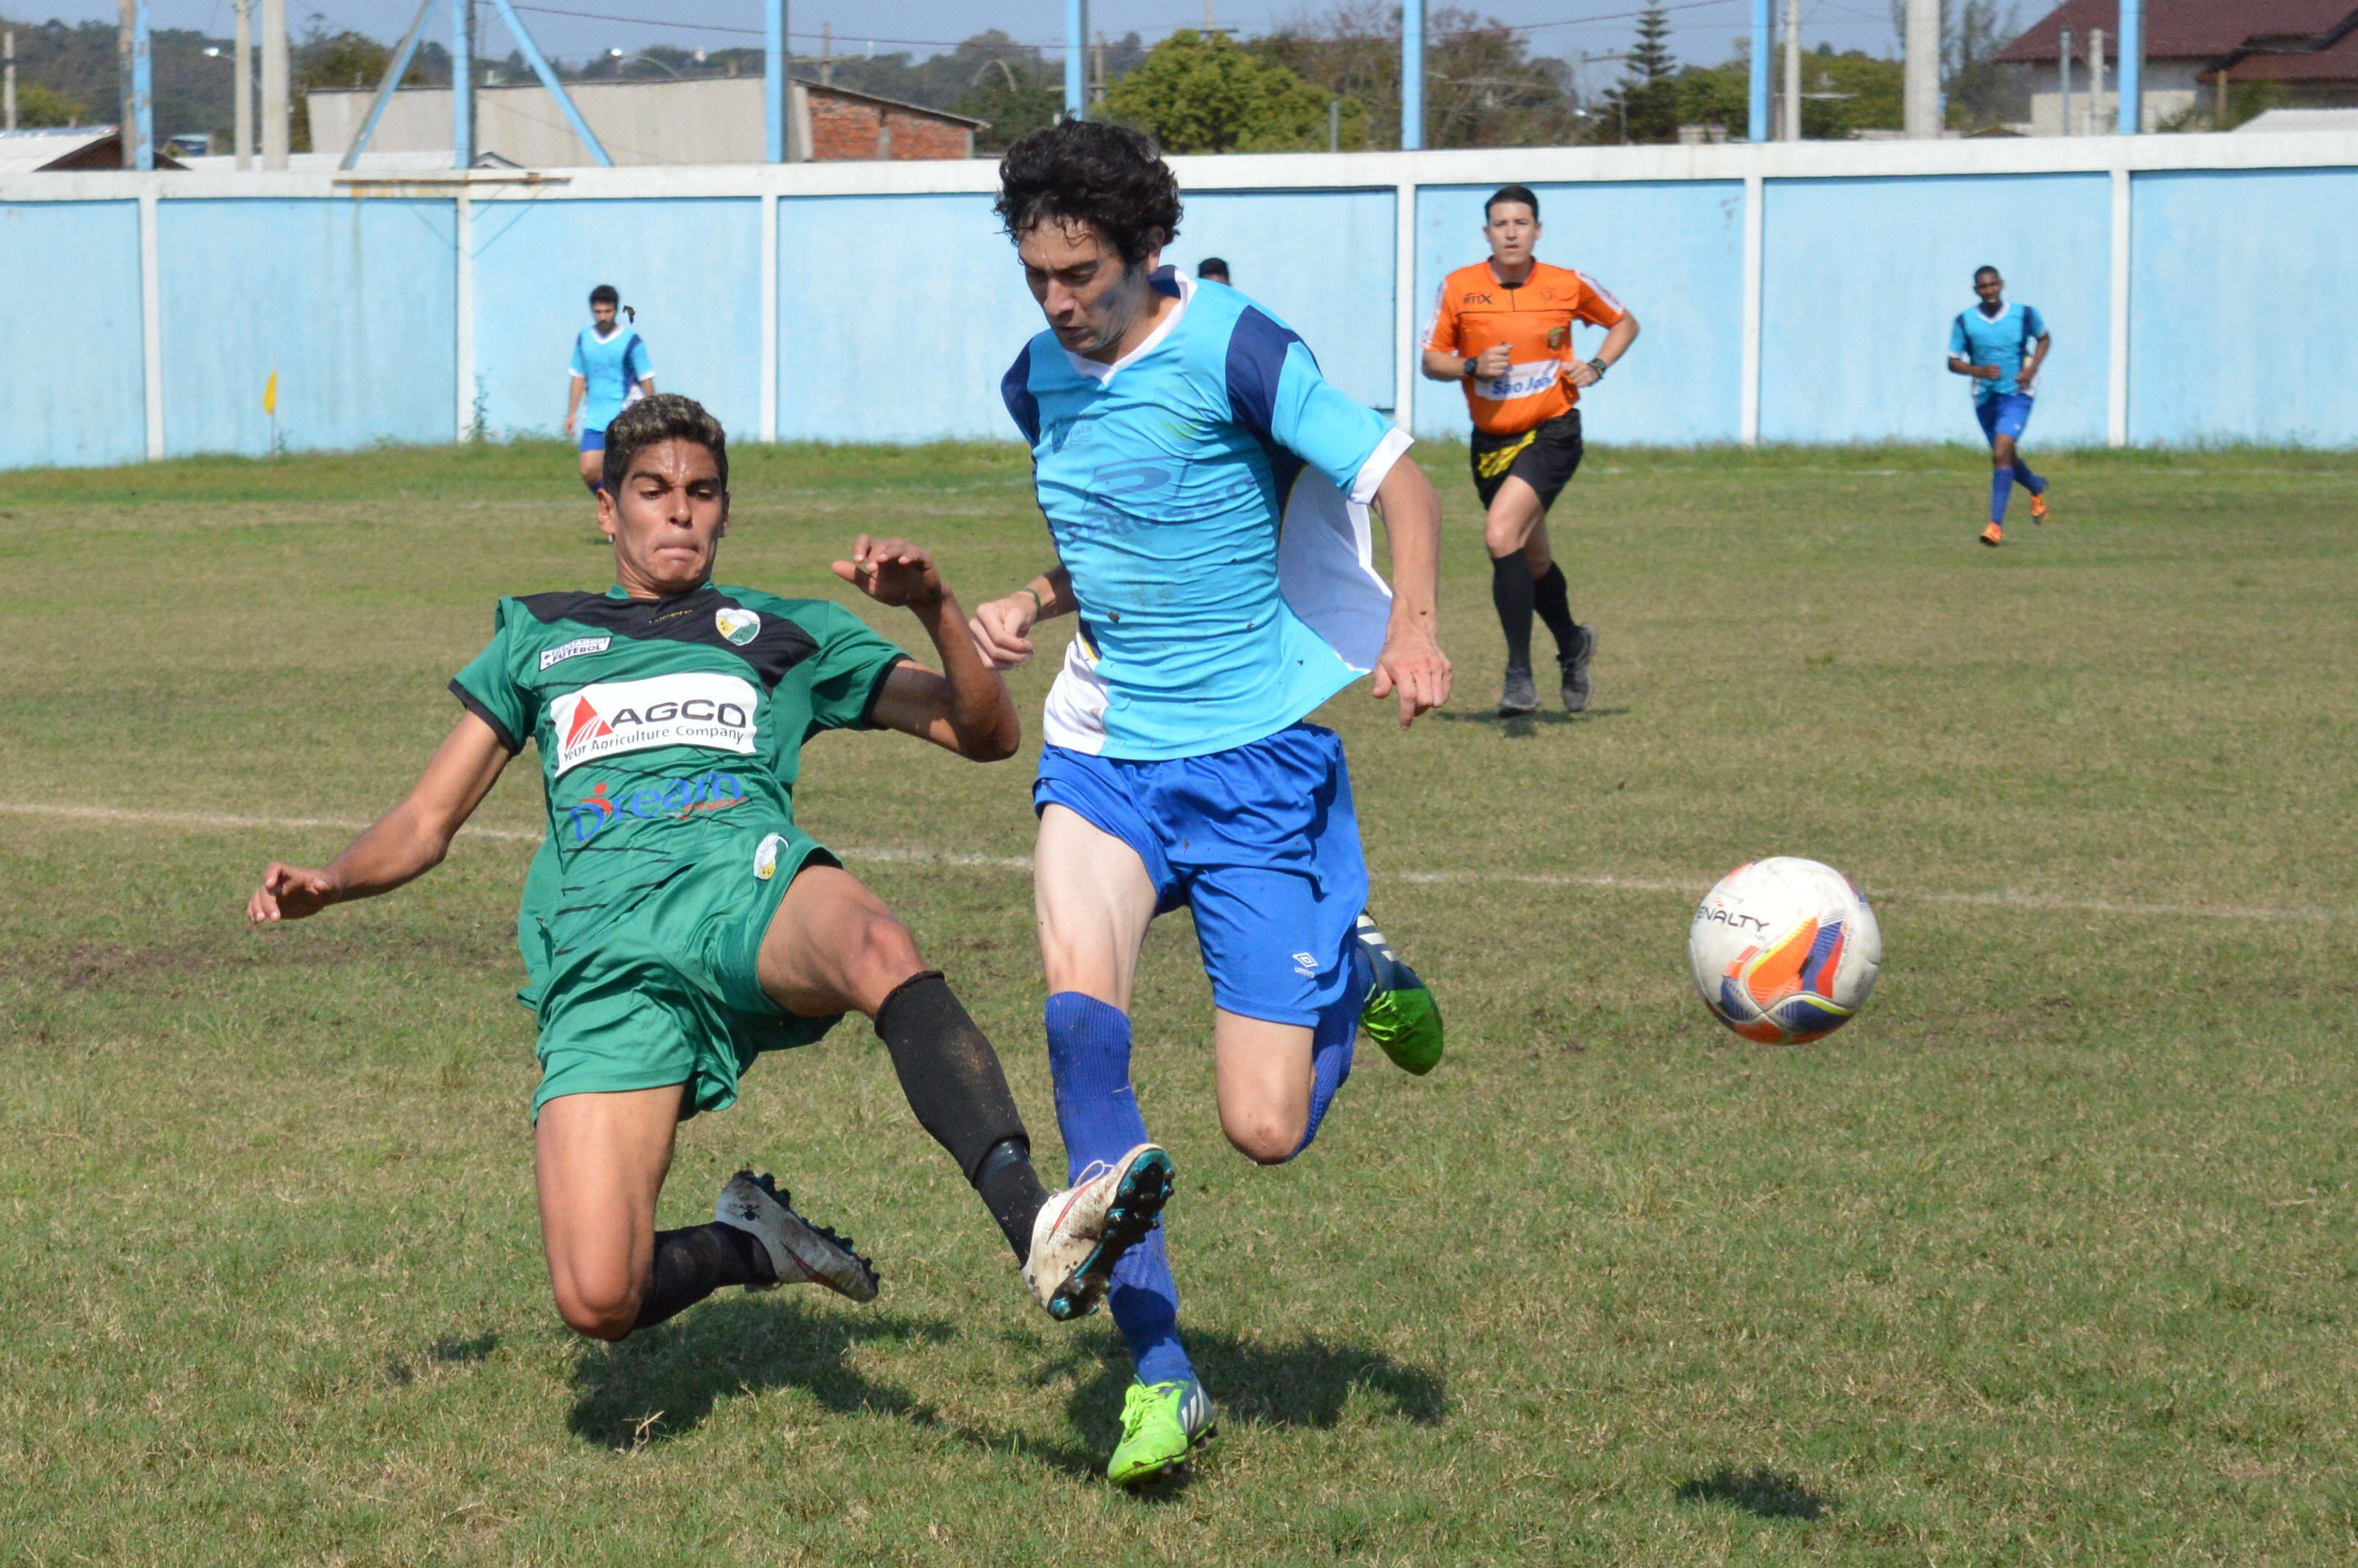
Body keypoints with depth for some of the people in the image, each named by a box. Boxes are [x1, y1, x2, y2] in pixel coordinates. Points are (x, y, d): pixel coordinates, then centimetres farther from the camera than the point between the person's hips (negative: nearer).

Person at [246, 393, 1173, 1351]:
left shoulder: (789, 633, 28)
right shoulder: (537, 638, 32)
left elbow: (987, 733, 23)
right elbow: (426, 822, 30)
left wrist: (933, 606, 5)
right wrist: (327, 884, 9)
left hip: (748, 888, -1)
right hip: (601, 957, 1)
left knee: (876, 948, -42)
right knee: (598, 1303, -20)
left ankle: (1035, 1228, -53)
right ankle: (753, 1244, 12)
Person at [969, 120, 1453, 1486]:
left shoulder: (1231, 350, -12)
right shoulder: (1039, 382, 8)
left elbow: (1400, 484, -15)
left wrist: (1415, 624, -33)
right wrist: (1031, 606, 5)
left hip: (1258, 760, -4)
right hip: (1105, 755, 4)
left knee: (1268, 1132, -6)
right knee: (1080, 1011, -26)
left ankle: (1357, 978, 31)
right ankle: (1160, 1373, -18)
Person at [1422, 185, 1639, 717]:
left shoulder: (1568, 286, -4)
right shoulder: (1459, 288, -3)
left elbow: (1625, 323, 13)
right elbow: (1431, 360, 4)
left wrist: (1596, 367, -4)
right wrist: (1472, 366, -16)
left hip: (1552, 434, -4)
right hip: (1491, 439, 4)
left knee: (1501, 534, -24)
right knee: (1532, 558, 17)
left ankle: (1519, 672, -19)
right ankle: (1572, 644, 45)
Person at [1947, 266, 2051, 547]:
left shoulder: (2025, 314, -6)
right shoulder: (1965, 321, -5)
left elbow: (2044, 338, 13)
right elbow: (1953, 362, 0)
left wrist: (2032, 368, -5)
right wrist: (1980, 371, -19)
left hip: (2017, 395, -3)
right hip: (1985, 396, 3)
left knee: (2001, 453, -21)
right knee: (2007, 458, 17)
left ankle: (1996, 525, -21)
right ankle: (2037, 488, 51)